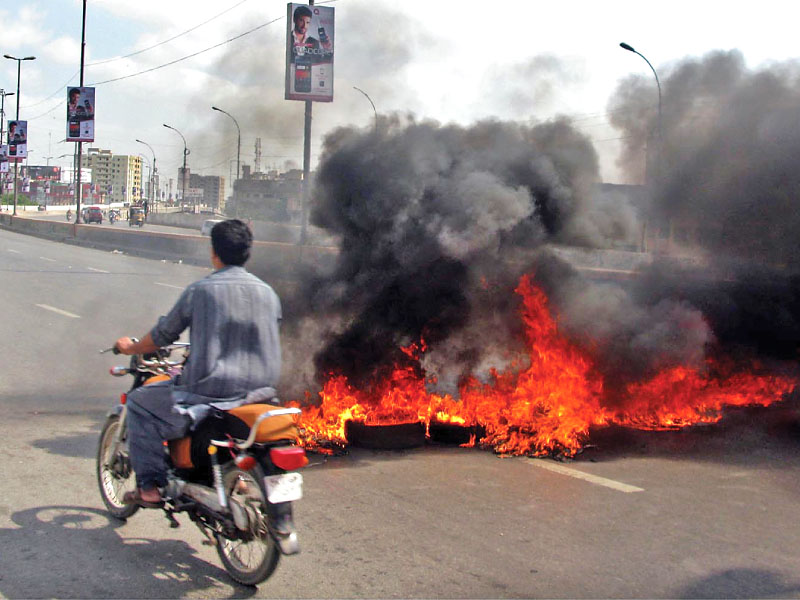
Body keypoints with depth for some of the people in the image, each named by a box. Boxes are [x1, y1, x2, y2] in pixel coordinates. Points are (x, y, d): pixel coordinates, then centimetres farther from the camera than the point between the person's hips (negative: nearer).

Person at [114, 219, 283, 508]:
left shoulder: (199, 290, -6)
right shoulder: (268, 293, 5)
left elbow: (163, 335, 4)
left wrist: (131, 347, 25)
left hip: (210, 392, -5)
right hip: (260, 392, 5)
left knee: (139, 402, 14)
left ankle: (150, 486, 8)